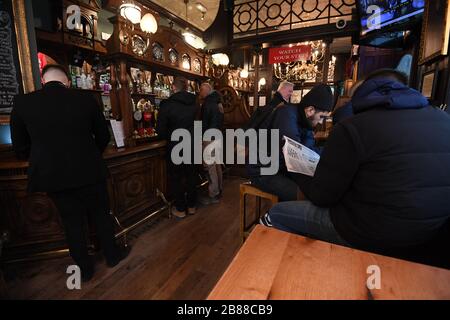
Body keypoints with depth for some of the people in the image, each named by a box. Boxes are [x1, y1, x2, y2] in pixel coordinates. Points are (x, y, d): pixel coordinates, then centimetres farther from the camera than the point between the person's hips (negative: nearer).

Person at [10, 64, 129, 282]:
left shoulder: (22, 102, -4)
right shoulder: (86, 99, -6)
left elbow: (20, 147, 3)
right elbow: (103, 136, 2)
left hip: (51, 176, 2)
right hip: (88, 172, -1)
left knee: (72, 222, 17)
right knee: (101, 215, 17)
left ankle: (85, 268, 33)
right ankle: (112, 255, 35)